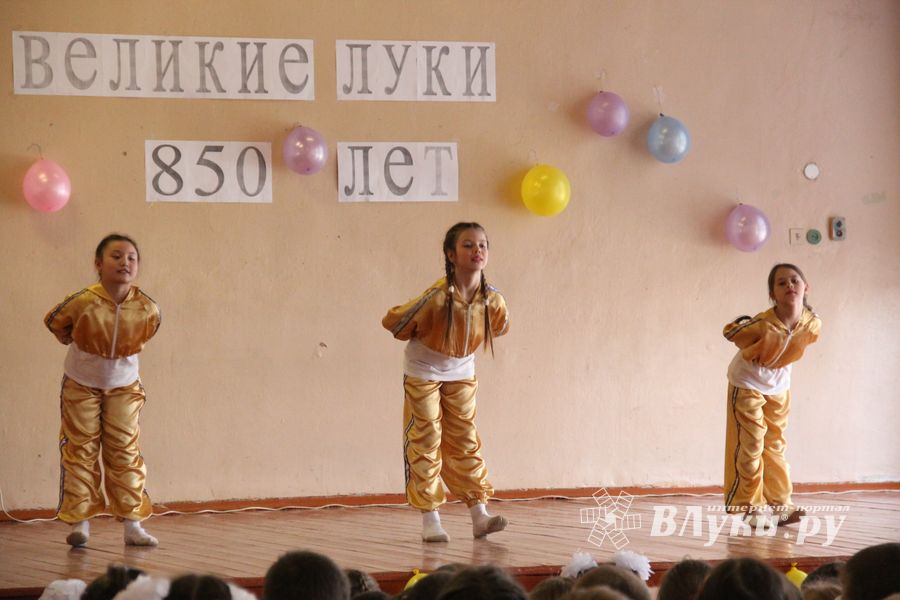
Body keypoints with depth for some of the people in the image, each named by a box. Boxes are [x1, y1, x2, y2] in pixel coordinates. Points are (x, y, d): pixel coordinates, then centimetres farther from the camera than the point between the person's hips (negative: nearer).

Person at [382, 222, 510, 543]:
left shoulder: (493, 300, -18)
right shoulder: (437, 297, -32)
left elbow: (499, 327, 8)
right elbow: (392, 321, -19)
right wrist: (416, 338, -2)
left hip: (462, 374, 4)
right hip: (423, 372, -4)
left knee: (466, 442, 6)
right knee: (426, 442, -1)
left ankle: (479, 516, 8)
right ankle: (430, 519, 3)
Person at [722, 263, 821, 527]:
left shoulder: (812, 324, -20)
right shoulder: (763, 325, -35)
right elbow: (729, 331, -17)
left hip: (779, 387, 5)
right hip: (747, 384, -5)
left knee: (776, 448, 14)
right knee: (750, 447, -4)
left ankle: (781, 505, 21)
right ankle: (752, 508, 6)